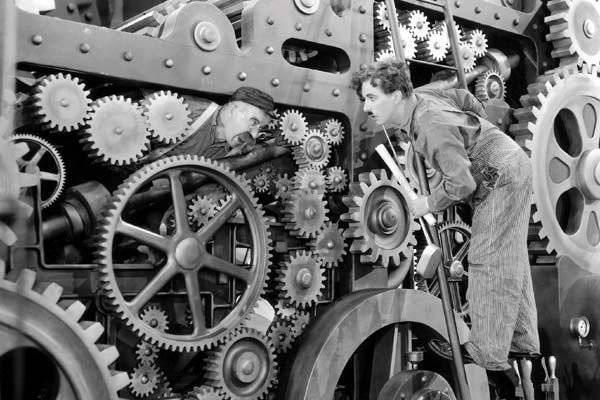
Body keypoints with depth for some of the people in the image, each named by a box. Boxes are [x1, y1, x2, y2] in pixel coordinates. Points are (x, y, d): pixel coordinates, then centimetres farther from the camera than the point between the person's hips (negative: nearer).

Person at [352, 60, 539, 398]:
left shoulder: (433, 127, -30)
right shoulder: (418, 98, -2)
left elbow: (462, 182, -29)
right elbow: (463, 97, 16)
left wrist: (428, 204, -13)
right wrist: (481, 133, 28)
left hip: (501, 177, -10)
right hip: (506, 163, 10)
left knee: (489, 261, -6)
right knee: (510, 260, 16)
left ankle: (489, 355, 3)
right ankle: (522, 340, 29)